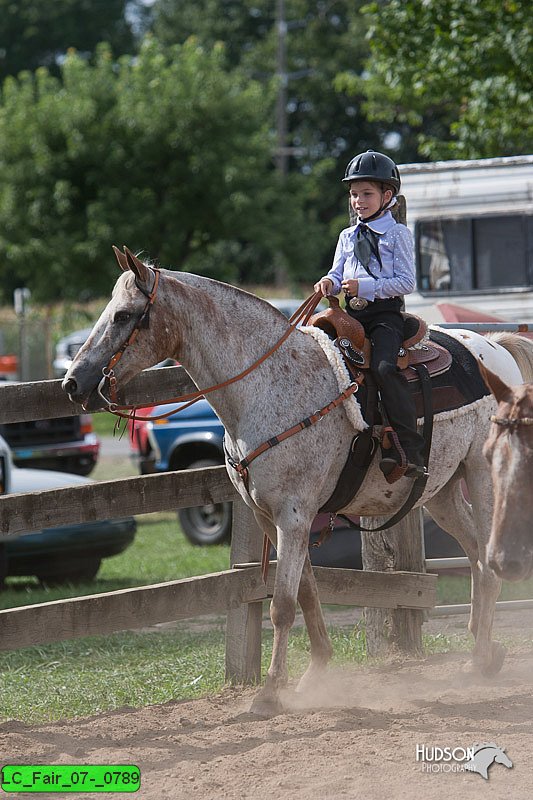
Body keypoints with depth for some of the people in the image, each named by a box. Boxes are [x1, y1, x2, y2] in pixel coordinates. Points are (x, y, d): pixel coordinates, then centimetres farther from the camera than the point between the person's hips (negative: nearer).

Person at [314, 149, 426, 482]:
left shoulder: (397, 234, 3)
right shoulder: (348, 237, 21)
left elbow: (406, 282, -5)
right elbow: (338, 275, 20)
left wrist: (365, 287, -16)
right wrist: (329, 284, -5)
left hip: (386, 314, -6)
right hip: (353, 314, 7)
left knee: (384, 366, -30)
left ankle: (409, 450, -33)